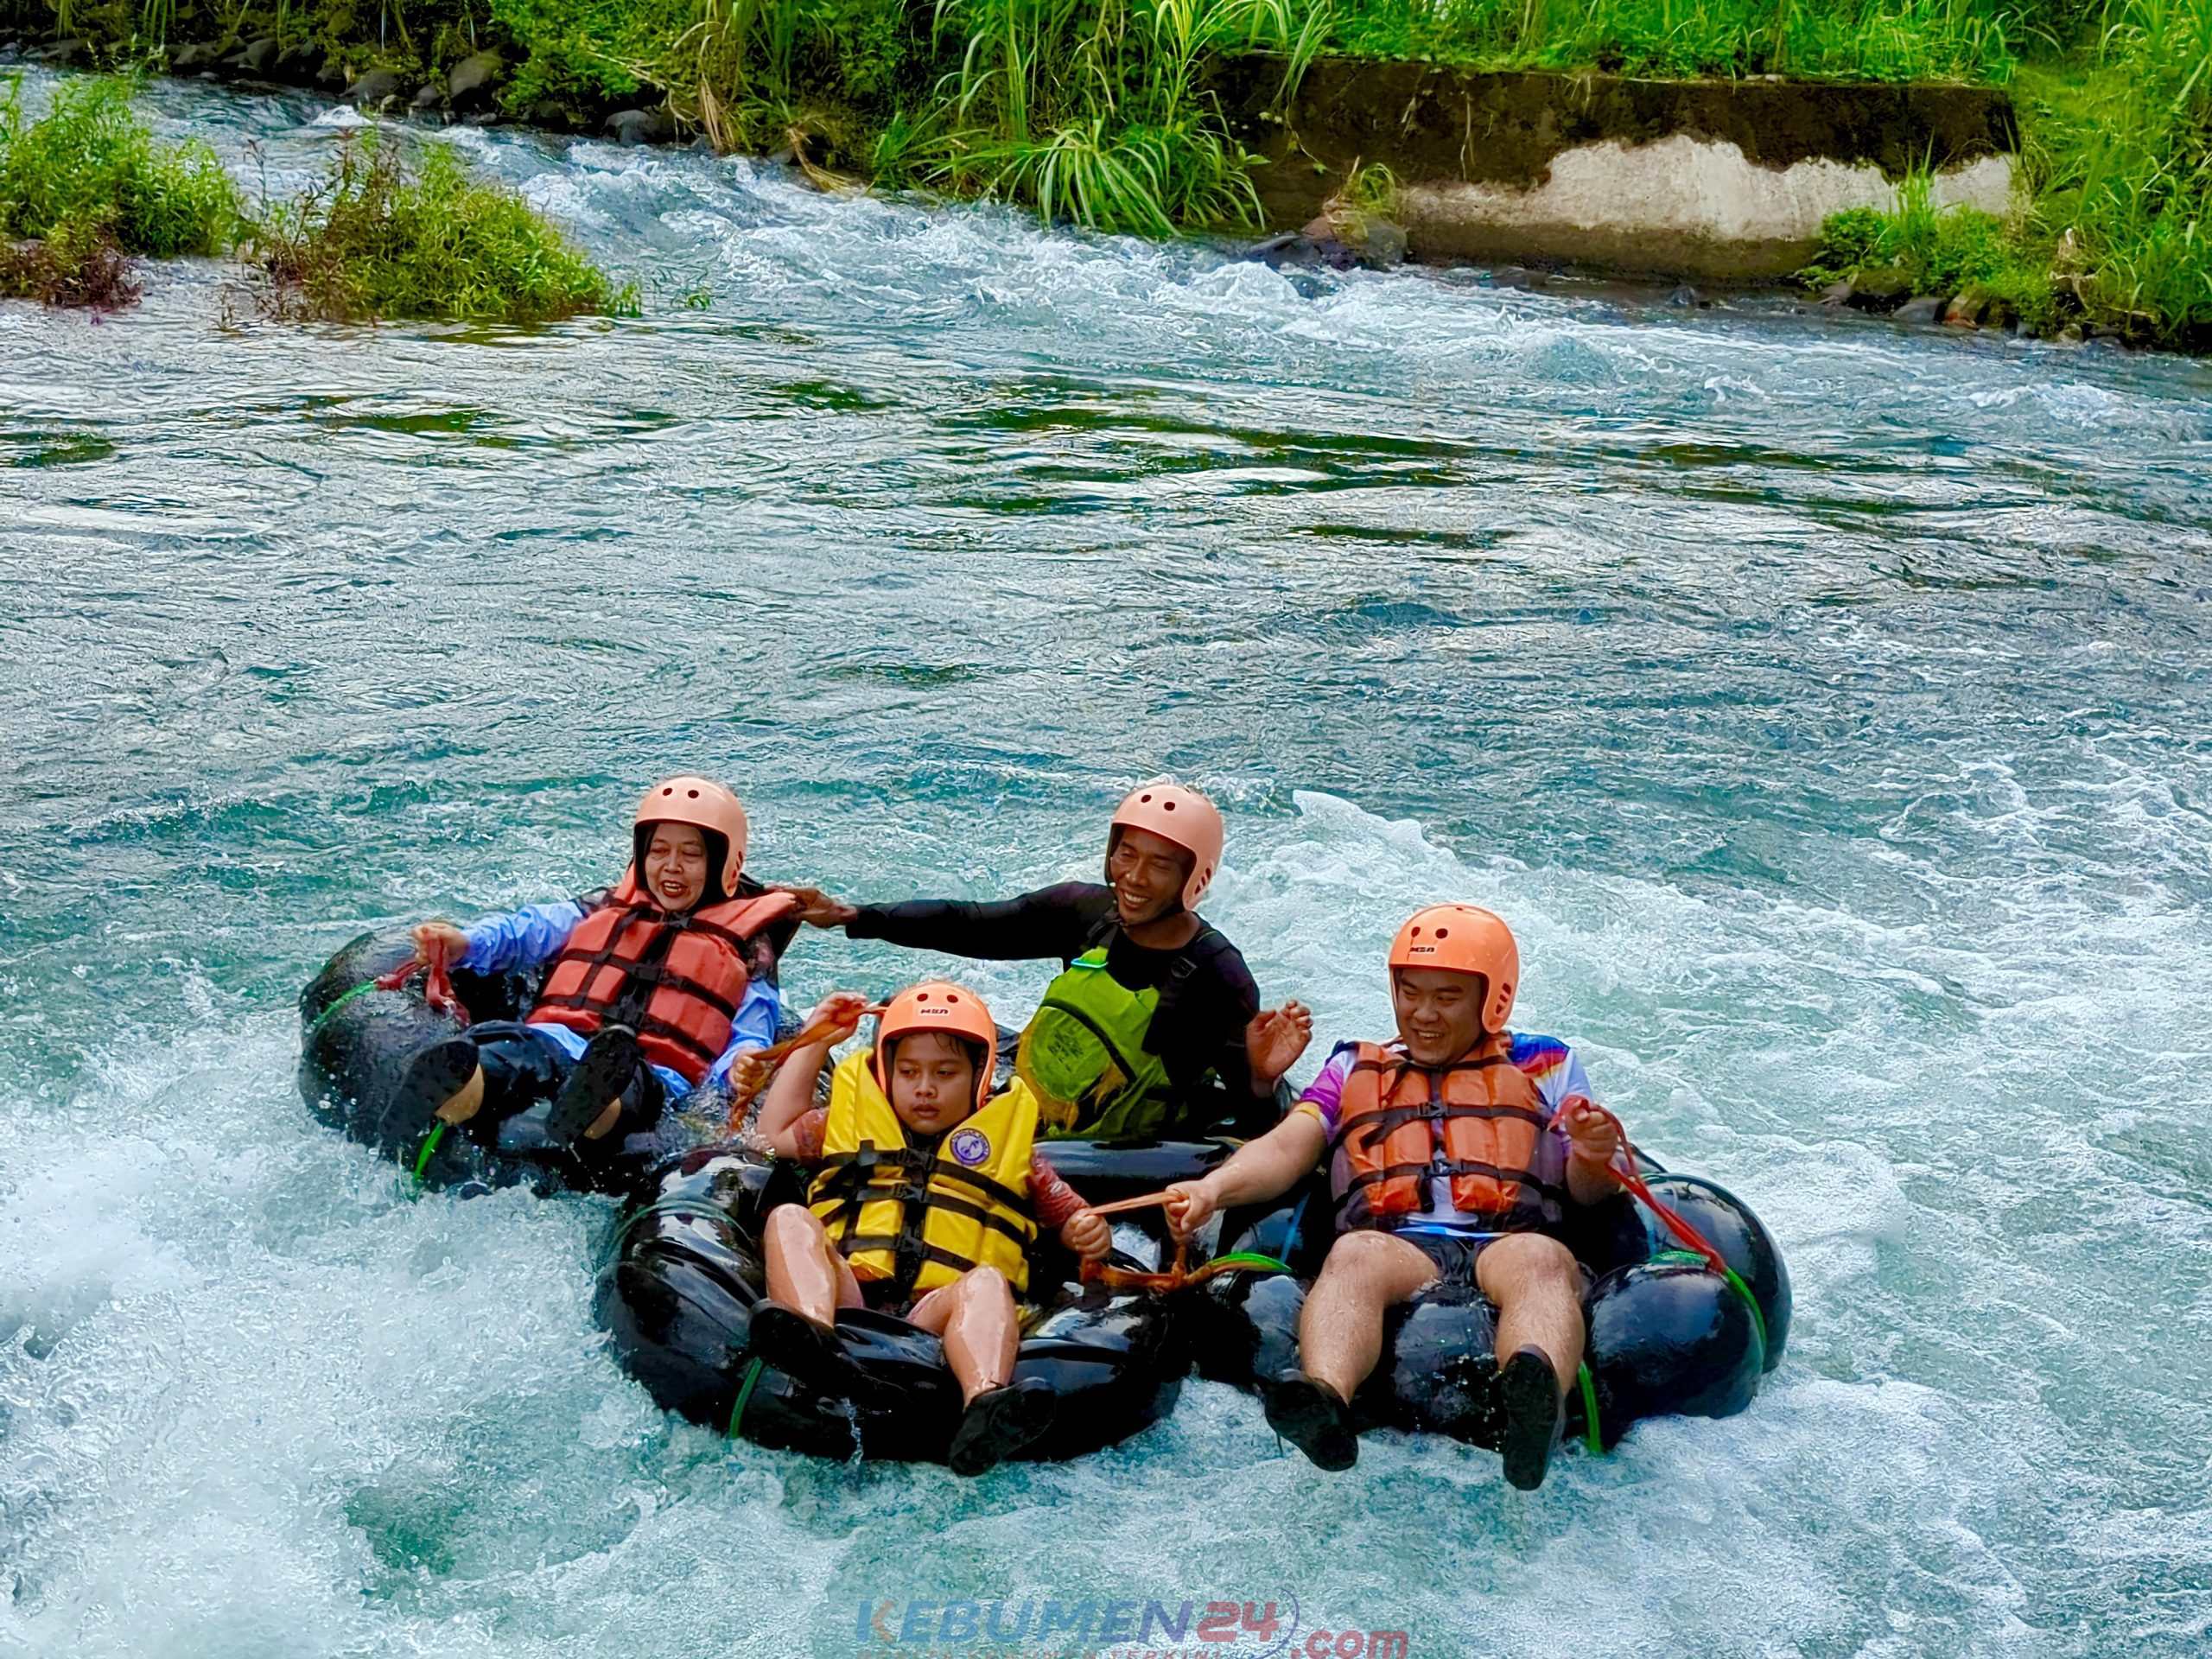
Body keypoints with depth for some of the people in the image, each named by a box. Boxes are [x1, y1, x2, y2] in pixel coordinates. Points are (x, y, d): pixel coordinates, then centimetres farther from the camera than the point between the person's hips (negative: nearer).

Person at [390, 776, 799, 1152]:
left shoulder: (746, 948, 23)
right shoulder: (607, 910, 32)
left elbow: (753, 1033, 10)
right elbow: (527, 931, 20)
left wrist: (742, 1064, -17)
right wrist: (463, 943, -3)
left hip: (656, 1074, -2)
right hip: (560, 1040, 2)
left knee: (633, 1086, -42)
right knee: (517, 1051, -37)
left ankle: (592, 1113, -76)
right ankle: (460, 1094, -70)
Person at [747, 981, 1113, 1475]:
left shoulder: (1010, 1145, 28)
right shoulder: (853, 1121, 33)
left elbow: (1071, 1216, 27)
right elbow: (774, 1134, 35)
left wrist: (1089, 1234, 1)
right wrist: (814, 1042, 34)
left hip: (935, 1317, -1)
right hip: (844, 1298, 1)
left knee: (986, 1282, -33)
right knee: (789, 1219, -23)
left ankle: (984, 1403, -65)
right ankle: (812, 1335, -55)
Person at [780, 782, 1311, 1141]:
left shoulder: (1219, 982, -24)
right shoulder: (1087, 911, -9)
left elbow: (1247, 1129, -20)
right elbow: (969, 927, 1)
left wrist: (1261, 1082, -43)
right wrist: (849, 916, -3)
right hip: (1028, 1102, 6)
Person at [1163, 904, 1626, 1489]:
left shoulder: (1546, 1065, 27)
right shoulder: (1353, 1069, 30)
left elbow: (1586, 1192, 16)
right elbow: (1287, 1148, 13)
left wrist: (1593, 1159, -9)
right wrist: (1212, 1189, -8)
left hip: (1508, 1246, -1)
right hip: (1397, 1247, 1)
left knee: (1541, 1259, -37)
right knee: (1354, 1254, -35)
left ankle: (1535, 1401, -68)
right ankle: (1326, 1402, -63)